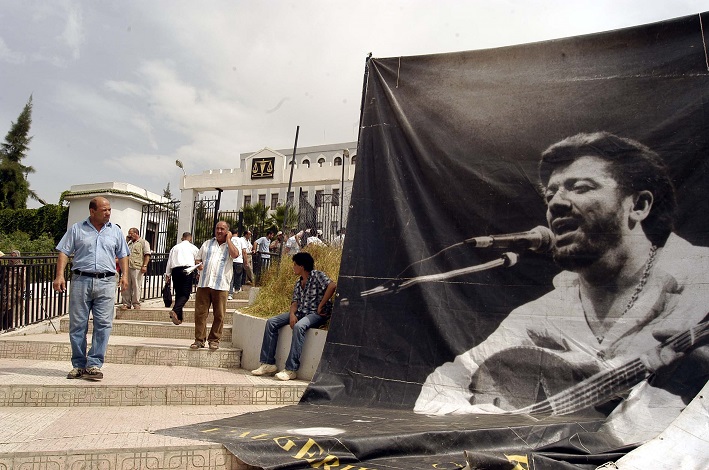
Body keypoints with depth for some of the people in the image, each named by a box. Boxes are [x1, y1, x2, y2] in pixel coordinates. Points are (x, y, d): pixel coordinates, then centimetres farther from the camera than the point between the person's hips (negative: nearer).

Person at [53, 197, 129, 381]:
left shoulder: (115, 231, 13)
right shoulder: (76, 229, 8)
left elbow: (122, 255, 16)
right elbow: (64, 253, 5)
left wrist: (124, 275, 2)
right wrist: (59, 275, -6)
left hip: (106, 282, 1)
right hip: (81, 280, -1)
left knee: (103, 324, -5)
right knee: (77, 325, 3)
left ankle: (94, 365, 0)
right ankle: (78, 365, 14)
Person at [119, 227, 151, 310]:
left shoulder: (143, 242, 5)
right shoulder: (129, 243, 26)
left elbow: (147, 255, -3)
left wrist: (144, 265, -15)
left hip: (137, 268, -6)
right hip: (127, 267, 7)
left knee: (137, 286, -4)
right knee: (126, 286, 4)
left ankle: (136, 304, 1)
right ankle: (126, 303, 9)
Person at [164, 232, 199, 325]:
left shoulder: (175, 247, 18)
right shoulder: (193, 248, 11)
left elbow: (169, 261, 15)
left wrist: (168, 274, 18)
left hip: (175, 270, 4)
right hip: (187, 269, -3)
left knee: (178, 293, 11)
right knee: (185, 294, -5)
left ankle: (178, 318, 10)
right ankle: (175, 310, -29)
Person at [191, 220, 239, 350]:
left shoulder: (230, 245, 10)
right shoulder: (207, 243, 19)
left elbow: (235, 254, -13)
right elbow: (197, 259, 22)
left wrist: (228, 239, -3)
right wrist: (198, 265, -1)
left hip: (221, 285, -2)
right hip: (204, 283, 2)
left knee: (219, 315, 1)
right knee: (200, 312, 0)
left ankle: (214, 340, 12)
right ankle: (199, 339, 8)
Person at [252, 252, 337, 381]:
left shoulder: (317, 275, -8)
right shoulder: (298, 283, 16)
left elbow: (332, 286, -25)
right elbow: (295, 302, 10)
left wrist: (320, 307, -21)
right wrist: (292, 315, -12)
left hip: (316, 314, -8)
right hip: (300, 312, 8)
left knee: (299, 326, -38)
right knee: (271, 322, -4)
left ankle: (291, 369, -33)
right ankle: (268, 364, -4)